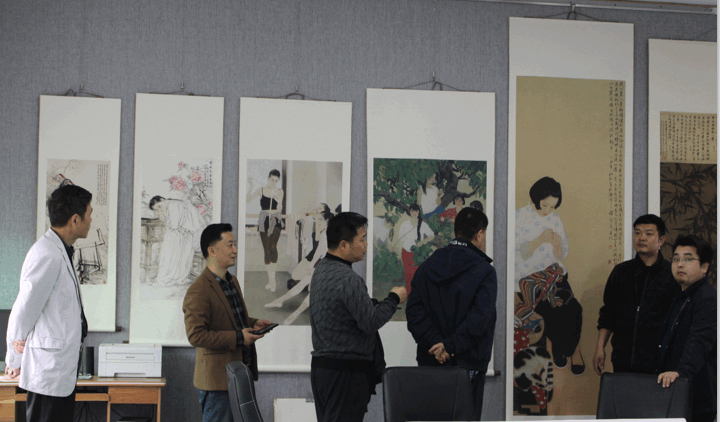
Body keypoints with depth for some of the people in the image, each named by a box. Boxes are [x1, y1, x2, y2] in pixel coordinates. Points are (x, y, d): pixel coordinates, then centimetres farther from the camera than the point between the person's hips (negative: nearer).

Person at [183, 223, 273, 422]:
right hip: (216, 380, -9)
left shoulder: (232, 281, 14)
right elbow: (196, 335, -23)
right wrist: (238, 338, -22)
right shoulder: (198, 291, -17)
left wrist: (252, 324, 6)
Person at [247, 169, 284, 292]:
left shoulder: (279, 191, 6)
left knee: (273, 246, -21)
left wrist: (278, 200, -20)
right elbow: (247, 199, -5)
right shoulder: (261, 190, 5)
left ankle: (273, 278, -16)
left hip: (275, 221, -1)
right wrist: (251, 186, -14)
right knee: (266, 249, 2)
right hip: (264, 221, 1)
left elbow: (279, 208, -2)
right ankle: (270, 280, 11)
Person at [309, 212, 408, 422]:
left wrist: (384, 302, 10)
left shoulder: (321, 269, 12)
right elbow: (370, 322, -20)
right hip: (346, 370, -10)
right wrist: (394, 299, -5)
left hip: (321, 365, 10)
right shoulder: (347, 279, -19)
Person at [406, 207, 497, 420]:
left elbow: (414, 310, -4)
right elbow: (480, 317, -20)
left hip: (431, 363, 4)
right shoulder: (484, 271, -7)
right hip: (468, 364, -4)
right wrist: (451, 345, -19)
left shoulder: (427, 267, 7)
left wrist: (434, 343, -11)